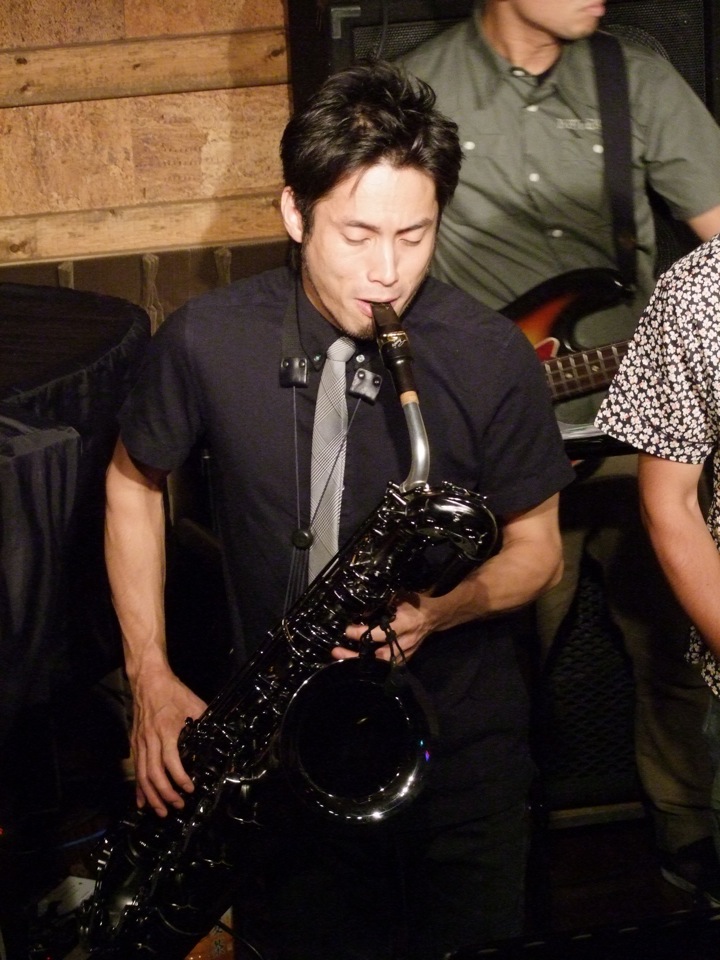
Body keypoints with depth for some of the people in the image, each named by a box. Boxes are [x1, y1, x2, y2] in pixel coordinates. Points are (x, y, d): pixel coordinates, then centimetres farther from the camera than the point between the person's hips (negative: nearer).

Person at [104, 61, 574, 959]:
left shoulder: (491, 356, -13)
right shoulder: (207, 342, -12)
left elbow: (536, 547, -2)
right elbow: (134, 480, 6)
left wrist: (439, 611, -23)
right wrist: (150, 676, -2)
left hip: (463, 744, 0)